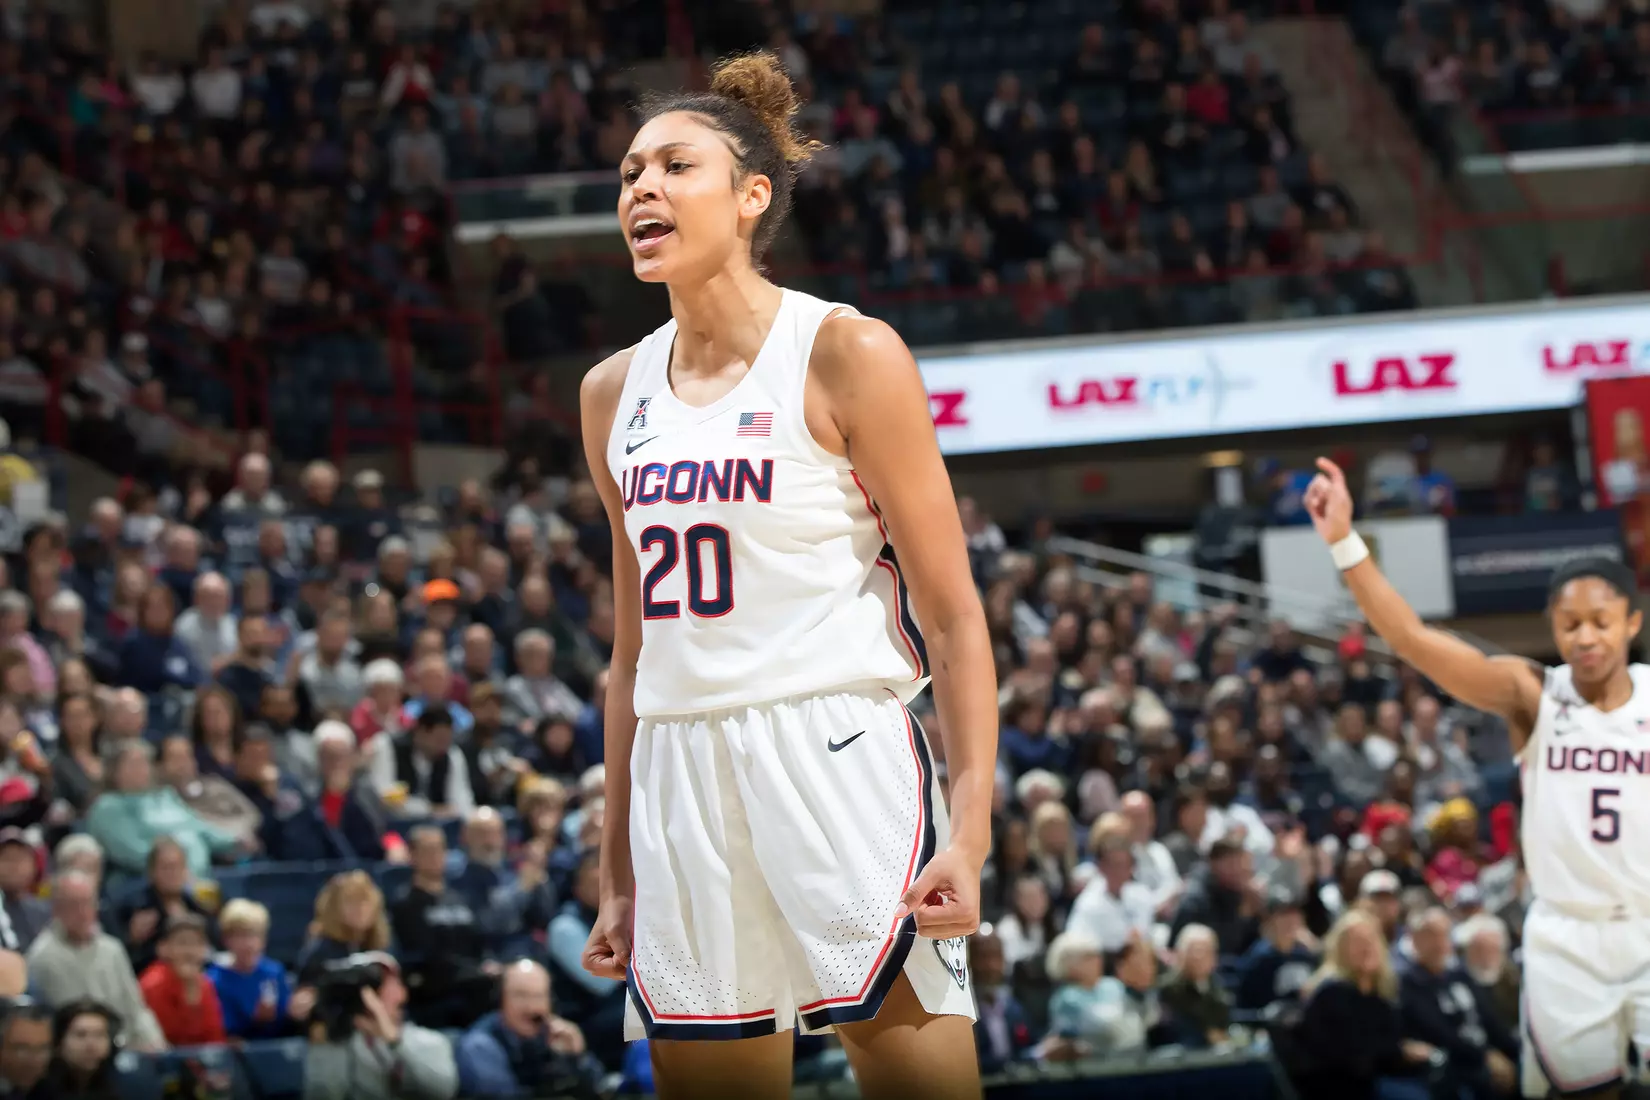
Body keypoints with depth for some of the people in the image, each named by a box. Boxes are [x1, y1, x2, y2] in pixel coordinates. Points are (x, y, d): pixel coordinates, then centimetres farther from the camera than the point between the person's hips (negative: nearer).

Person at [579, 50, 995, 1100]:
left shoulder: (846, 354, -3)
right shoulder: (615, 393, 14)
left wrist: (971, 832, -14)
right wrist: (618, 872, 17)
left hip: (839, 765, -5)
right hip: (681, 781, 5)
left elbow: (954, 615, -5)